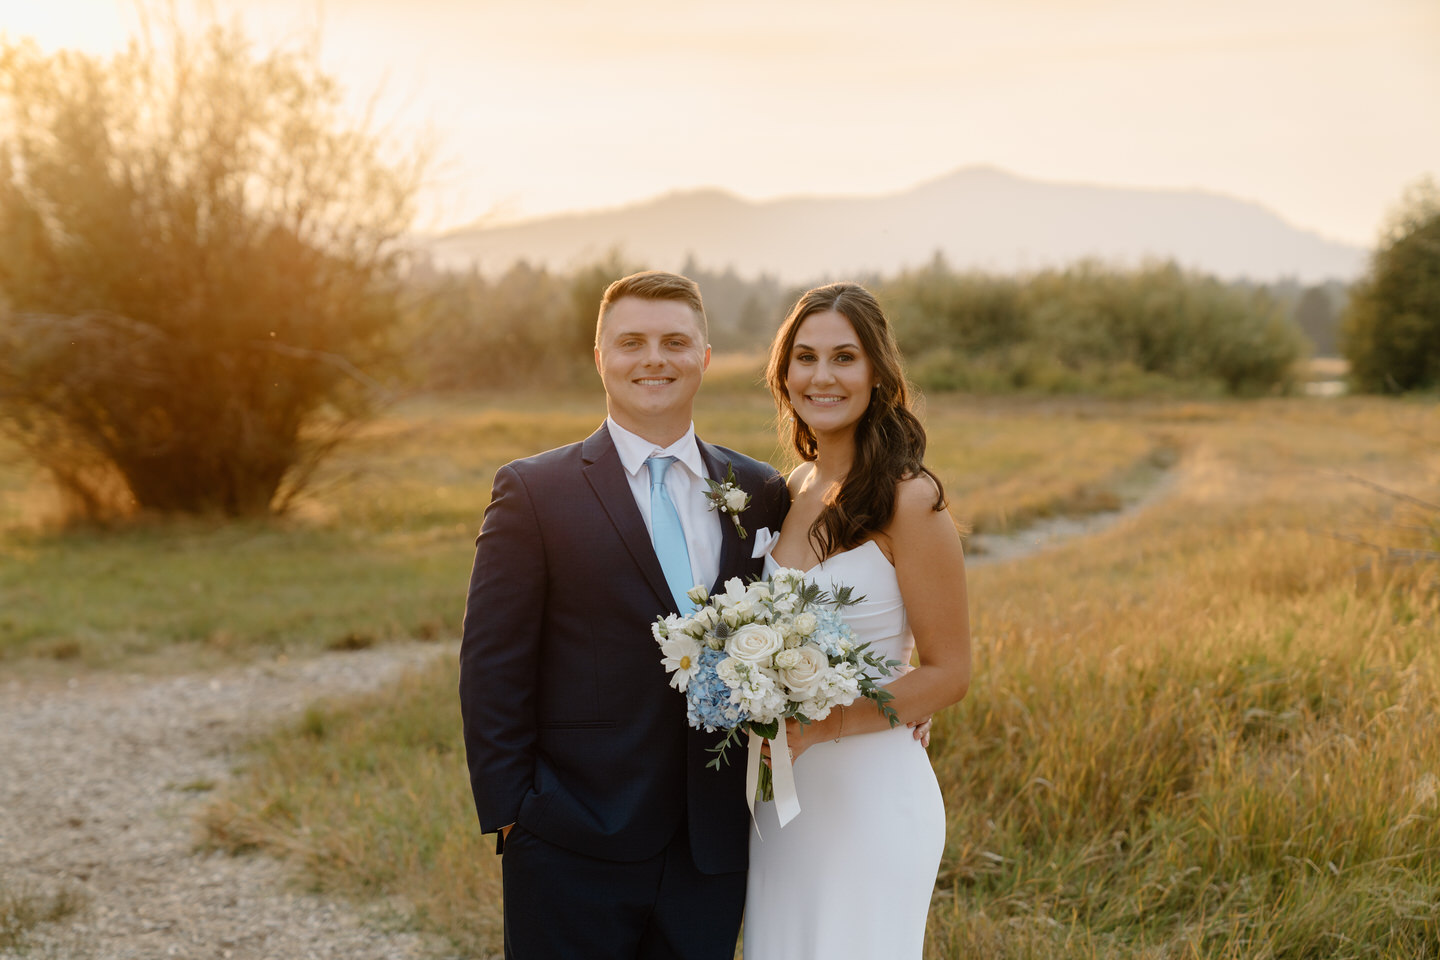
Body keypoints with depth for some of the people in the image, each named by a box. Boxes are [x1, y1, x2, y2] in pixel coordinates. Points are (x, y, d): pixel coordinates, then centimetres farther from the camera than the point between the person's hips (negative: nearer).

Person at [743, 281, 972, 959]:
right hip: (783, 795, 6)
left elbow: (948, 673, -11)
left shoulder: (908, 500, -13)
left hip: (872, 795, -6)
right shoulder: (790, 491, 8)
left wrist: (818, 725, -20)